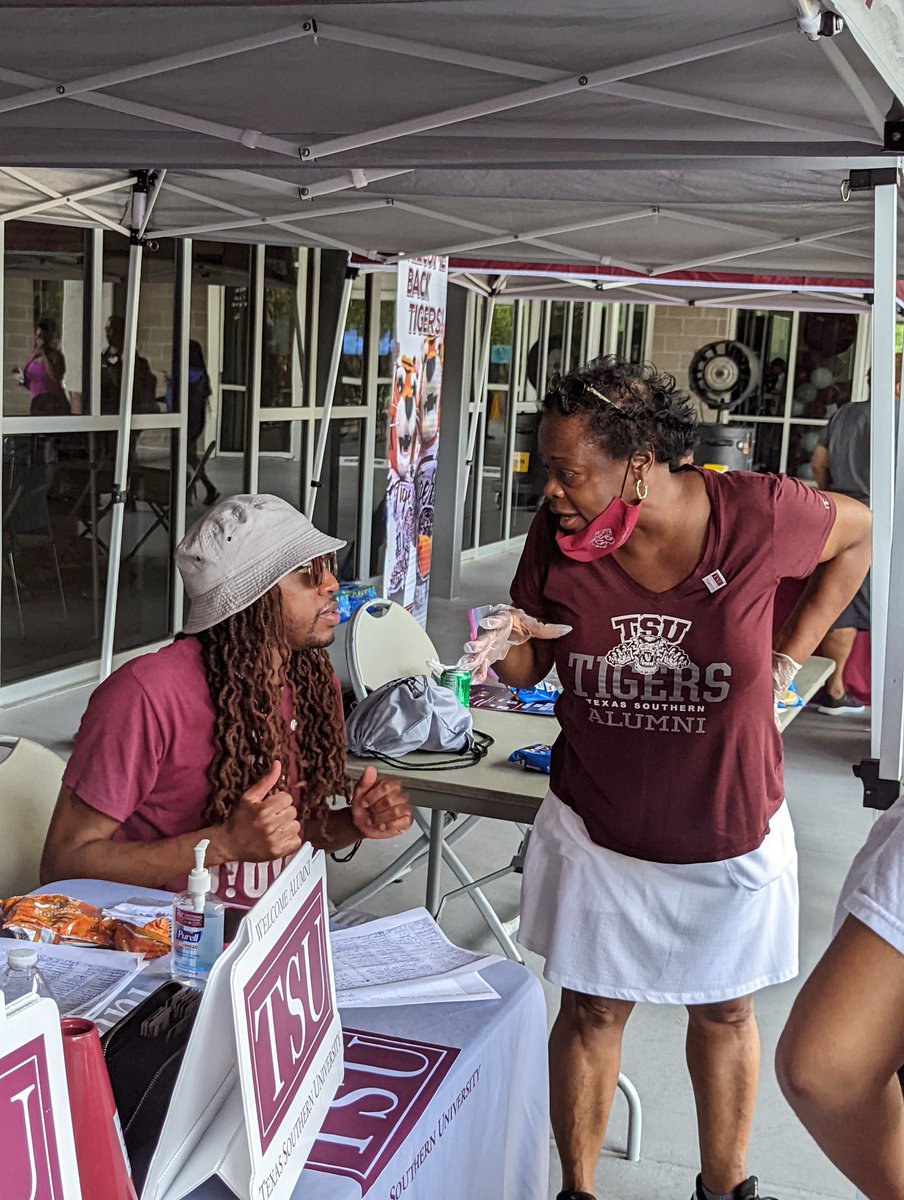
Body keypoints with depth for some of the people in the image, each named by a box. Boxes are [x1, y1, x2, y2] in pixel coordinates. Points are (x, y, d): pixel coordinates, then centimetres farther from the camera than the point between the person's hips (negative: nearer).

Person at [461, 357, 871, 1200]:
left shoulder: (757, 513, -21)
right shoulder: (559, 533, -14)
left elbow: (855, 532, 1)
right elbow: (530, 670, -3)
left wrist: (787, 656, -4)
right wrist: (510, 647, -27)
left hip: (728, 835, 0)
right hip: (596, 830, 1)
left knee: (723, 1012, 19)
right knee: (591, 1011, 12)